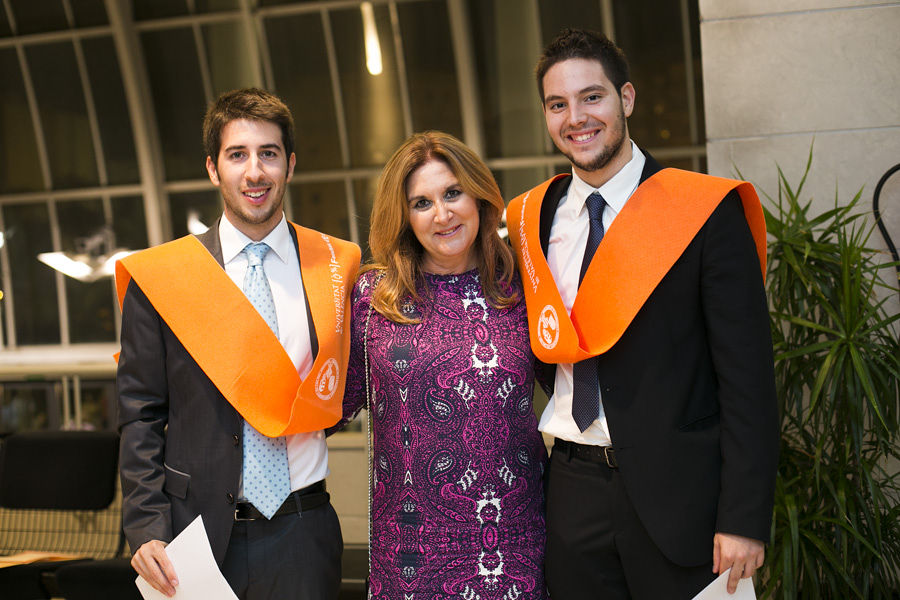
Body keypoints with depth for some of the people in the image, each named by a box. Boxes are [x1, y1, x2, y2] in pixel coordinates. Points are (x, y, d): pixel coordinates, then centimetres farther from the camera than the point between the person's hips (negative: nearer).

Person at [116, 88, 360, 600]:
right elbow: (140, 417, 0)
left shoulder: (337, 266, 2)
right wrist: (147, 531, -7)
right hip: (198, 533, 0)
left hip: (303, 536, 1)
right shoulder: (158, 278, 0)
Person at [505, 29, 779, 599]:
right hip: (575, 488, 4)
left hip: (677, 491, -4)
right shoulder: (533, 219, 6)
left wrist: (745, 518, -14)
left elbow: (747, 375, -10)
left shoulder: (706, 211, -8)